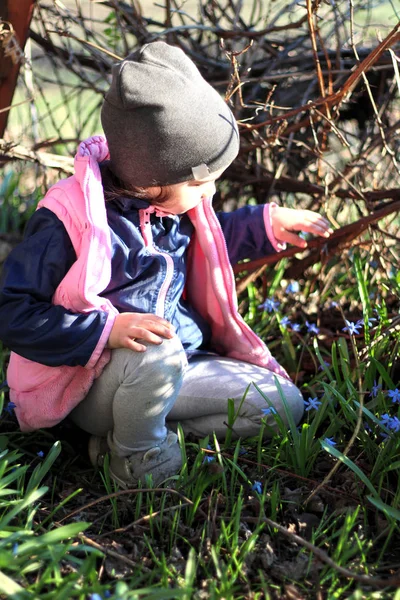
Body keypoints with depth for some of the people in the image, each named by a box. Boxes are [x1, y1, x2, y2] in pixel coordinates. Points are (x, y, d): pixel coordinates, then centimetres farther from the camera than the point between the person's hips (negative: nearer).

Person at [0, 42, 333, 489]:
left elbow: (199, 242, 25)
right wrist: (108, 330, -33)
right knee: (158, 353, -40)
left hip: (177, 367, 8)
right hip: (90, 383, -8)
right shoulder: (71, 217, -23)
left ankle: (128, 432, -2)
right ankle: (138, 464, -9)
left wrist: (265, 224, 14)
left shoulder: (171, 201, 1)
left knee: (283, 404, -1)